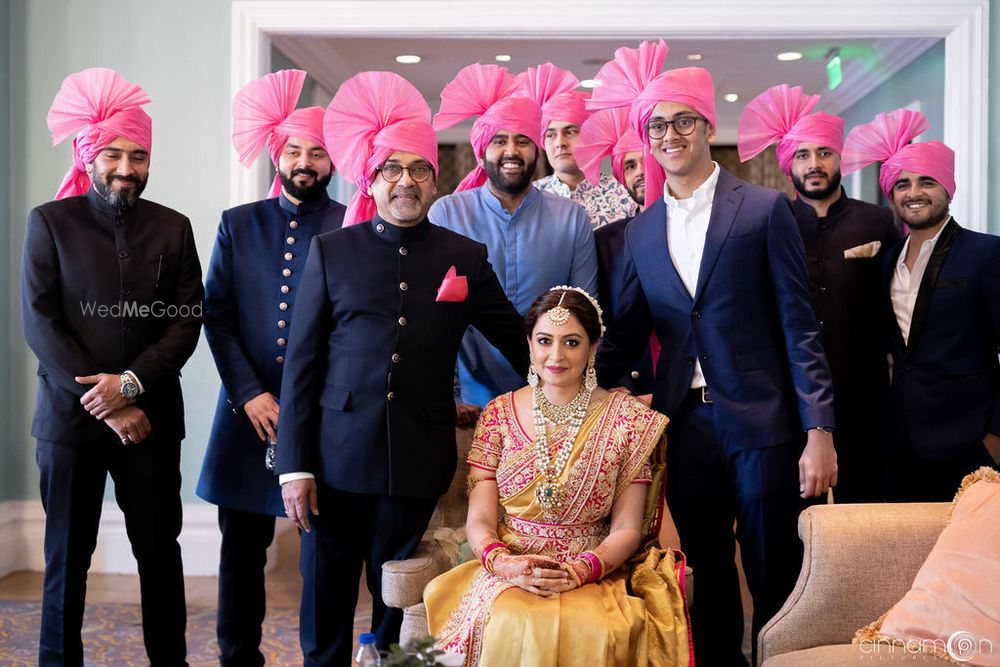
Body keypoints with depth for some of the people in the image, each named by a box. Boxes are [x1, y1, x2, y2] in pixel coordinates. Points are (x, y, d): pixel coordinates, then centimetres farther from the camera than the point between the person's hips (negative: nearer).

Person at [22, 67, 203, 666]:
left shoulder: (173, 228, 6)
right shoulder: (49, 222, 1)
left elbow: (188, 321, 1)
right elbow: (39, 324, -5)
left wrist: (131, 382, -13)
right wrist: (105, 405, -11)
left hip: (151, 415, 1)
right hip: (70, 415, -1)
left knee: (160, 550, 8)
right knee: (67, 556, 9)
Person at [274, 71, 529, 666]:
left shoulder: (466, 257, 5)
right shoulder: (331, 251, 4)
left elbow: (521, 343, 13)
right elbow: (301, 364, 2)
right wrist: (295, 465, -2)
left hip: (419, 465, 0)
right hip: (337, 459, 0)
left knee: (401, 611, 12)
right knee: (325, 613, 9)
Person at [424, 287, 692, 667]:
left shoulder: (627, 419, 2)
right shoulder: (499, 414, 6)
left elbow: (627, 529, 0)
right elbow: (480, 520, 3)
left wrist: (578, 571, -17)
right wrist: (501, 562, -18)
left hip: (594, 575, 0)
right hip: (506, 576, 1)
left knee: (594, 634, -33)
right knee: (510, 628, -33)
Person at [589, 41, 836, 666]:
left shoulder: (764, 209, -2)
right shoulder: (641, 230, 10)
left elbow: (799, 325, -5)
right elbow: (628, 335, 12)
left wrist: (819, 430, -10)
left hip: (762, 426, -3)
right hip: (684, 426, 4)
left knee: (775, 580, 6)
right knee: (706, 581, 14)